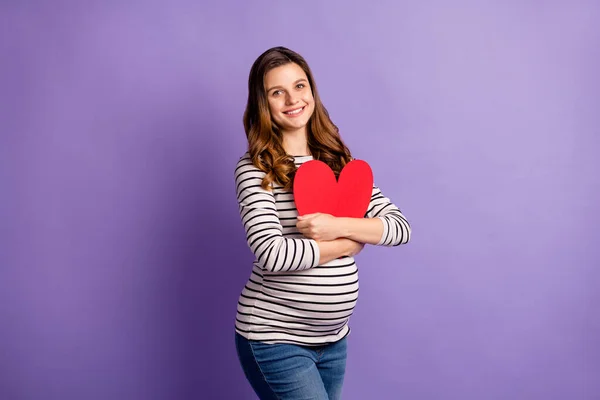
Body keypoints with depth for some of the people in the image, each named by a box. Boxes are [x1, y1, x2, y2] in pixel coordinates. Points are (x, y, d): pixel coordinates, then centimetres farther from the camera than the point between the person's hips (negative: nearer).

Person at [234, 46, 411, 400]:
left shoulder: (339, 161, 4)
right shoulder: (255, 169, -11)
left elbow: (400, 227, -2)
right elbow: (271, 255, -24)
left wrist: (339, 226, -20)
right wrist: (350, 242, -13)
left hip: (334, 338, 6)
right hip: (275, 338, -5)